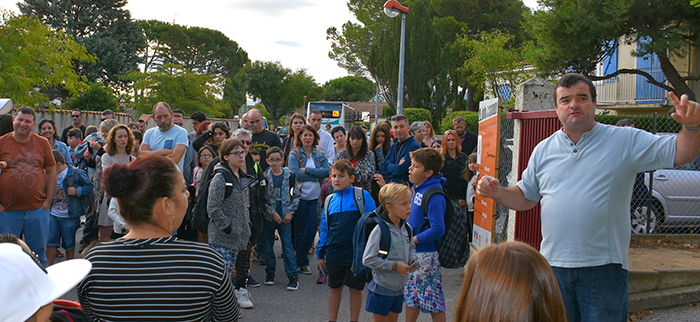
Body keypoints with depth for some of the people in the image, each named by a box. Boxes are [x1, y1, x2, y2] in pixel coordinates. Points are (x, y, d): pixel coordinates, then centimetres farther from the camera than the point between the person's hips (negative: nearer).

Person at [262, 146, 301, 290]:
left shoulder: (289, 176, 1)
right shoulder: (264, 177, -4)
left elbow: (296, 196, 6)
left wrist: (290, 211, -4)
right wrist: (272, 212, -12)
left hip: (285, 217, 0)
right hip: (268, 217, 0)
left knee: (288, 246, -1)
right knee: (268, 245, 10)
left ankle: (293, 276, 4)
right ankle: (270, 272, 27)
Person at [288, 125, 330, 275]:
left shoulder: (320, 155, 9)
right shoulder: (294, 154, 0)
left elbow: (327, 171, -6)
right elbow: (294, 173, -14)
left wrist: (307, 170, -13)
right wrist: (316, 175, -11)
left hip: (316, 197, 3)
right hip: (300, 196, -3)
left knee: (311, 231, 0)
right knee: (300, 231, 5)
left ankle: (297, 261, 14)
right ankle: (303, 262, 20)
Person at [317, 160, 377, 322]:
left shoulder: (363, 196, -8)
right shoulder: (330, 200, 5)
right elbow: (324, 228, 12)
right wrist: (321, 253, 12)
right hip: (334, 253, 3)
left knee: (356, 289, 11)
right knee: (335, 288, 16)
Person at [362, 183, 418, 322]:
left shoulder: (406, 228, 0)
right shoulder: (380, 230, -23)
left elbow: (411, 247, 19)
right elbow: (368, 260, -24)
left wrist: (413, 260, -3)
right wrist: (394, 265, -22)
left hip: (399, 287, 6)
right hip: (381, 288, -6)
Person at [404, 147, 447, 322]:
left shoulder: (434, 196, -22)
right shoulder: (418, 188, 5)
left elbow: (438, 229, -28)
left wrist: (413, 240, -19)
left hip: (426, 255, -9)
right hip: (412, 252, 9)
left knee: (433, 301, 3)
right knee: (411, 295, 19)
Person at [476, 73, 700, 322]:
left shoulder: (625, 141, 1)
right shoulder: (543, 150, 10)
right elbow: (525, 198, 16)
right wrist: (497, 192, -2)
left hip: (604, 267, -3)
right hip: (554, 265, 3)